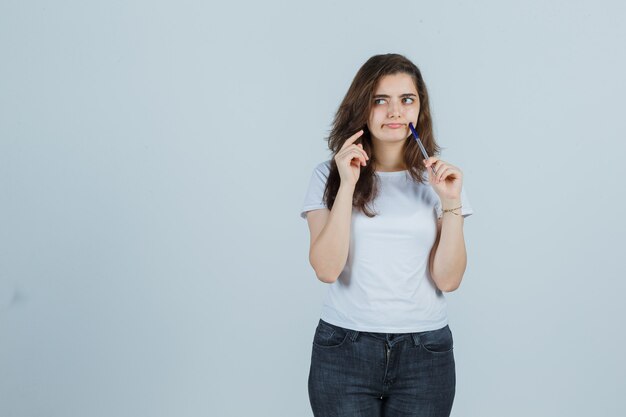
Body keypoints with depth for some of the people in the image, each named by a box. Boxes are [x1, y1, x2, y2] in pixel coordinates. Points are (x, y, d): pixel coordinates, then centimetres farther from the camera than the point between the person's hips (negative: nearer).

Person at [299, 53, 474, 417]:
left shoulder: (439, 176, 4)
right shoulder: (330, 175, 0)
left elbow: (448, 279, -3)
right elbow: (327, 269, -11)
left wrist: (451, 202, -12)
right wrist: (347, 186, -15)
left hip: (424, 351, 1)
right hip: (345, 349, -1)